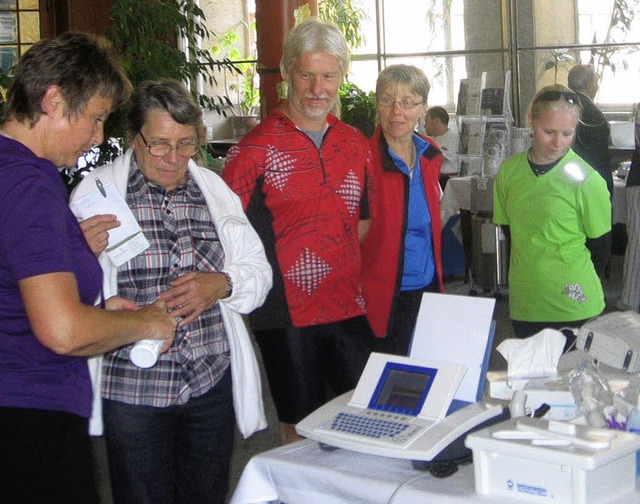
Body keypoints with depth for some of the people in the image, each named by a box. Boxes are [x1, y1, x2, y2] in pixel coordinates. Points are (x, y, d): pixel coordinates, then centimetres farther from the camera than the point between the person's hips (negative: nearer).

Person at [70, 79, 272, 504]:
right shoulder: (97, 191, -2)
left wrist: (222, 284, -13)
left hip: (213, 383, 3)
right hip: (133, 388, -3)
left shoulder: (214, 188, 9)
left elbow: (258, 269, 8)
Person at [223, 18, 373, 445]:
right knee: (302, 429, 7)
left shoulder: (356, 145, 10)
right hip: (288, 314, -5)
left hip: (349, 309, 5)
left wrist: (349, 275, 12)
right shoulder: (256, 148, -8)